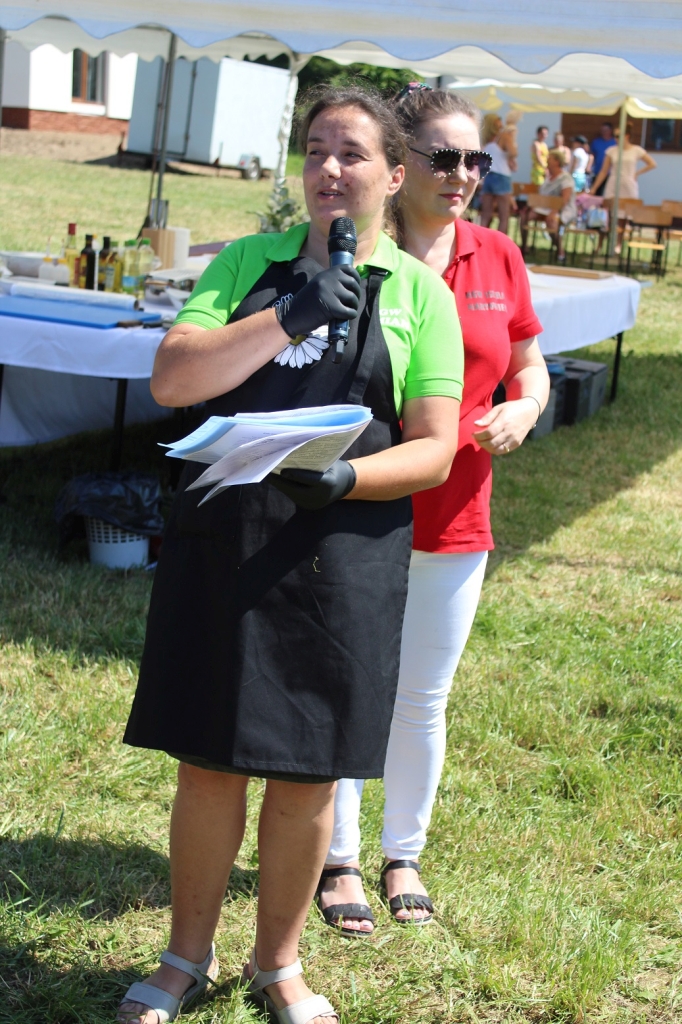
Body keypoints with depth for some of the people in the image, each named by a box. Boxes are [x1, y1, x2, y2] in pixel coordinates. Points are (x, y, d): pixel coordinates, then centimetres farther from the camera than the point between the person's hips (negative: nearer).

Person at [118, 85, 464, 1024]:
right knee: (208, 762, 8)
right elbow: (171, 380, -5)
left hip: (343, 554, -1)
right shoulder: (249, 262, 7)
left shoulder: (419, 291, 4)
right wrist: (287, 318, -16)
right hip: (222, 546, 1)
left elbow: (433, 451, -2)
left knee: (308, 776, 8)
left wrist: (344, 479, -21)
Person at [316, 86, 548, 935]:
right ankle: (339, 860, 24)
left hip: (454, 520, 3)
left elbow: (529, 365, 15)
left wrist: (524, 409, -6)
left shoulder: (498, 259, 3)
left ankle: (403, 855, 32)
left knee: (423, 700, 14)